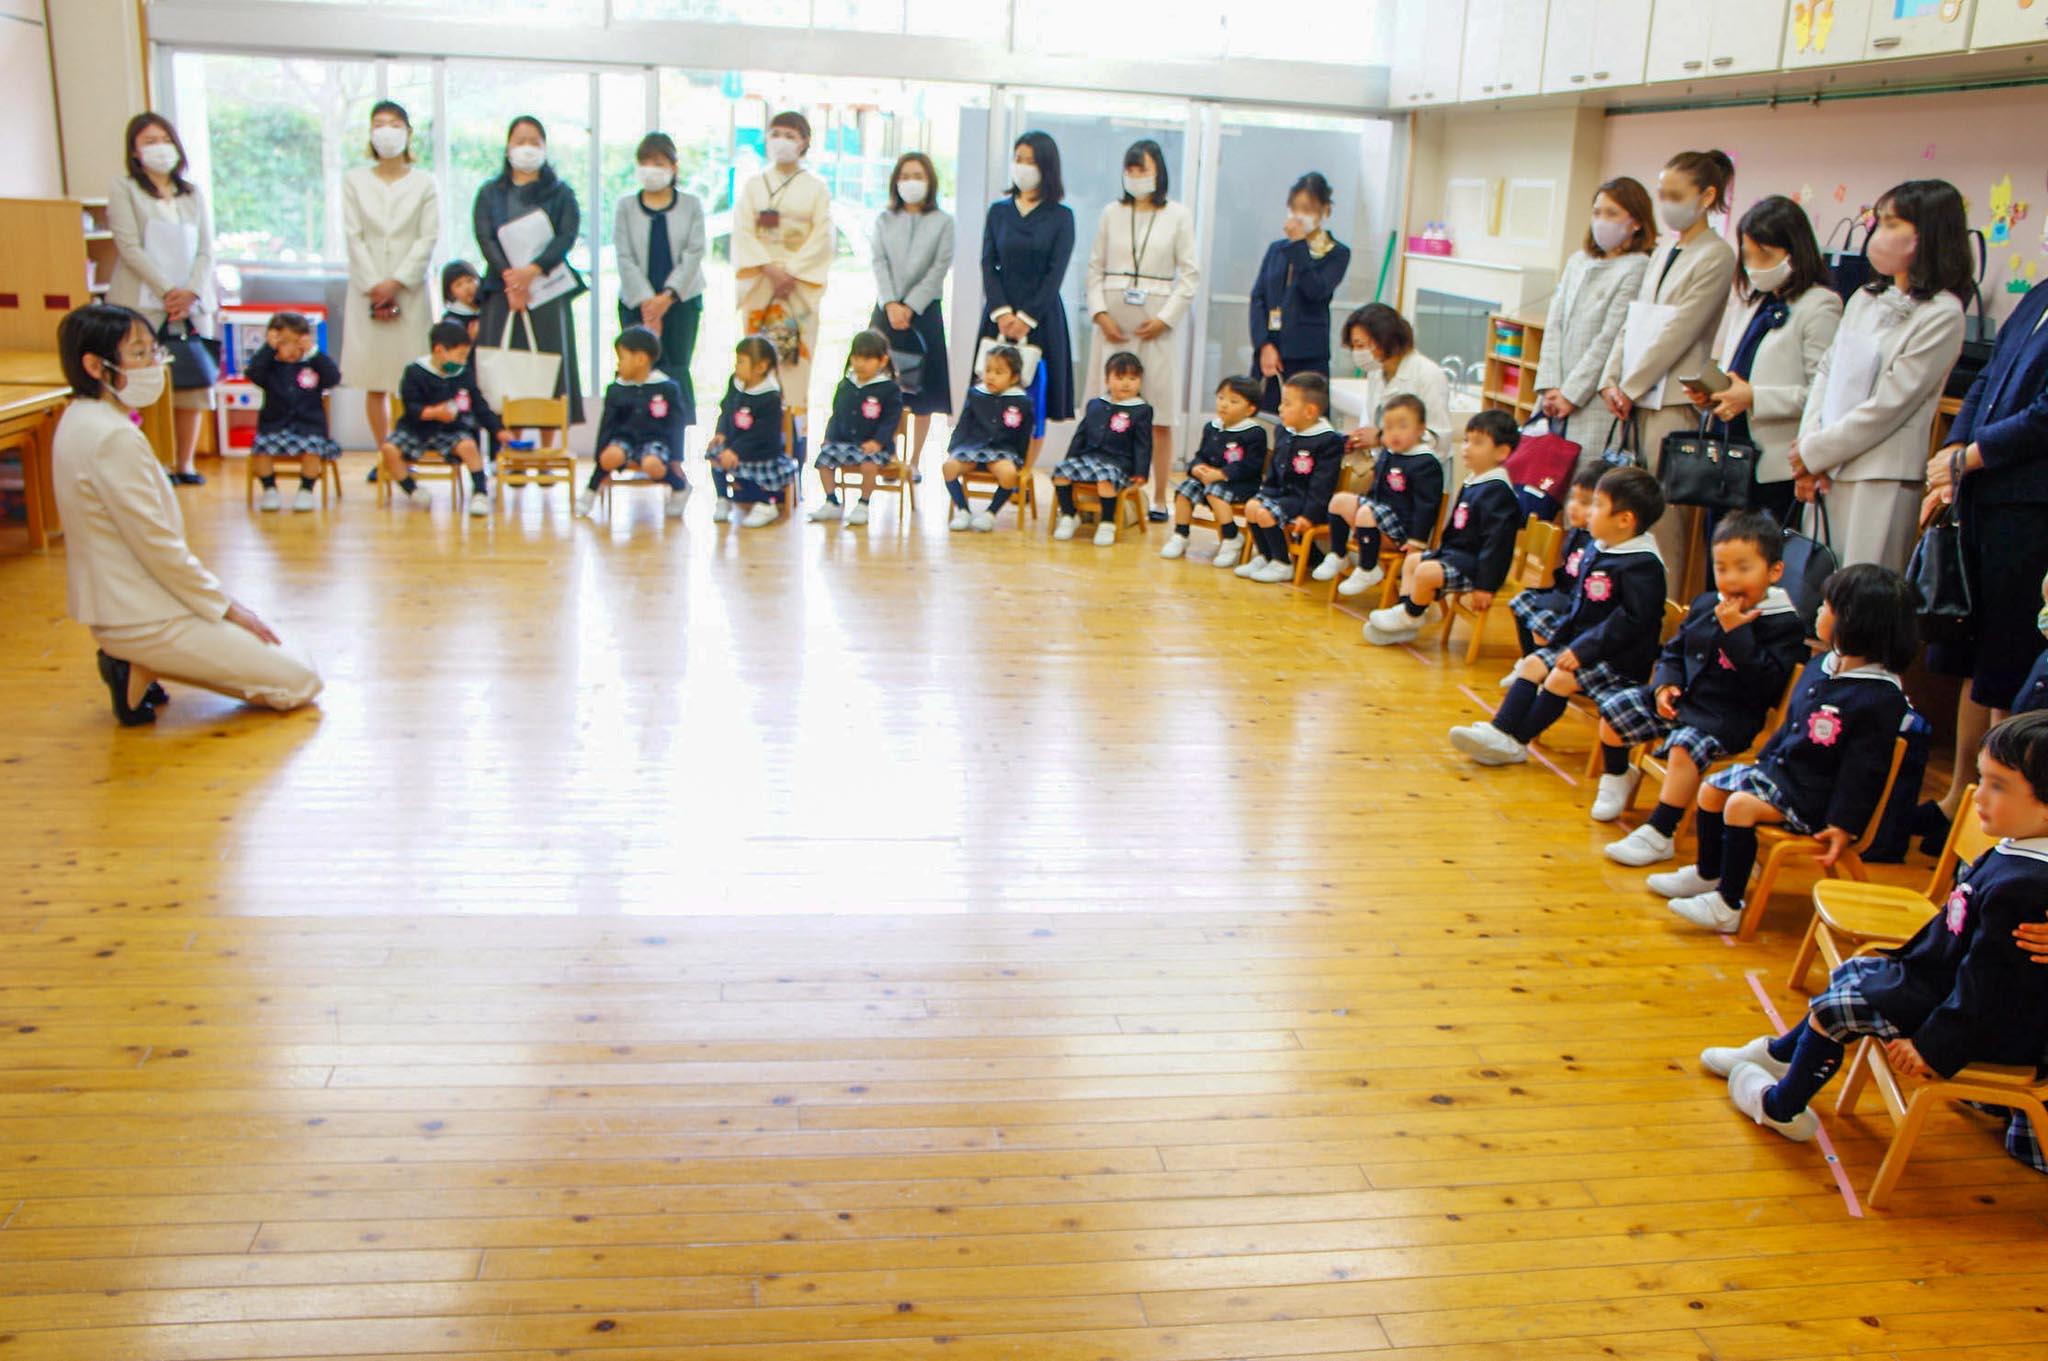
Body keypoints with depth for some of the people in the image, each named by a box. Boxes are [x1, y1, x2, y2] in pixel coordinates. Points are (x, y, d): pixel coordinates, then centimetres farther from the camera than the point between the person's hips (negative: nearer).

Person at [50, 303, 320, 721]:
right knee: (301, 681, -5)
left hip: (116, 604, 10)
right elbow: (157, 547, -21)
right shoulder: (113, 437, -22)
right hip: (144, 618, -10)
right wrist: (225, 605, -8)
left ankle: (139, 662, 10)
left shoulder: (82, 420, 8)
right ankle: (143, 670, -6)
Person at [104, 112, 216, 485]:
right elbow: (130, 248, -5)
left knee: (196, 383, 1)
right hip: (143, 305, -4)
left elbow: (206, 251, 9)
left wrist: (191, 292, -8)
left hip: (192, 304, 4)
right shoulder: (124, 190, 5)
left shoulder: (193, 194, 17)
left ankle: (185, 464, 10)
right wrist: (167, 291, -14)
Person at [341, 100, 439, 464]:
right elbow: (354, 237, 3)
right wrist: (373, 287, -8)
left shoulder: (424, 183, 7)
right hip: (367, 290, 1)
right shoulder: (354, 180, 10)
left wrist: (396, 283, -11)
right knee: (373, 382, 0)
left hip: (410, 290, -1)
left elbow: (428, 239, -1)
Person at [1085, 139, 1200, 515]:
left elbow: (1190, 275, 2)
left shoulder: (1178, 215, 4)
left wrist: (1165, 319, -7)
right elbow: (1094, 269, 11)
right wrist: (1100, 313, -3)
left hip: (1158, 325, -2)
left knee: (1160, 417, -1)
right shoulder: (1111, 214, 10)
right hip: (1113, 323, 2)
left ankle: (1159, 498, 3)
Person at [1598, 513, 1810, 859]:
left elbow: (1765, 682, -21)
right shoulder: (1705, 604, 11)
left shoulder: (1784, 625, -9)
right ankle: (1616, 777, 22)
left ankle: (1658, 835, -27)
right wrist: (1665, 684, -1)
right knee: (1614, 711, -5)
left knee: (1685, 748, -33)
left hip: (1726, 717, -7)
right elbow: (1674, 650, 19)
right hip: (1679, 699, 7)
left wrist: (1736, 632, -23)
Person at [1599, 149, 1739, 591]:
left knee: (1664, 515, -6)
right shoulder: (1662, 253, 18)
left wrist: (1630, 388, -10)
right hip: (1638, 400, 8)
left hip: (1675, 403, -7)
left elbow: (1678, 332, -12)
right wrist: (1611, 381, 3)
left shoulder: (1716, 256, -7)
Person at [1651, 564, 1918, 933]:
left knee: (1741, 804, -24)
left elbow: (1864, 770, -21)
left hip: (1814, 794, -9)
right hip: (1781, 766, 9)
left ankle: (1728, 906, -15)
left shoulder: (1882, 697, -22)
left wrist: (1843, 825, -20)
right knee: (1713, 787, 8)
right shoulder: (1820, 667, 5)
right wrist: (1763, 760, 22)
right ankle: (1708, 875, 27)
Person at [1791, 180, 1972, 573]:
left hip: (1884, 478, -7)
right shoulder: (1865, 299, 15)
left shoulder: (1941, 314, -8)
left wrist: (1815, 452, -9)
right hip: (1828, 470, 7)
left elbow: (1889, 405, -12)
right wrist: (1809, 444, -2)